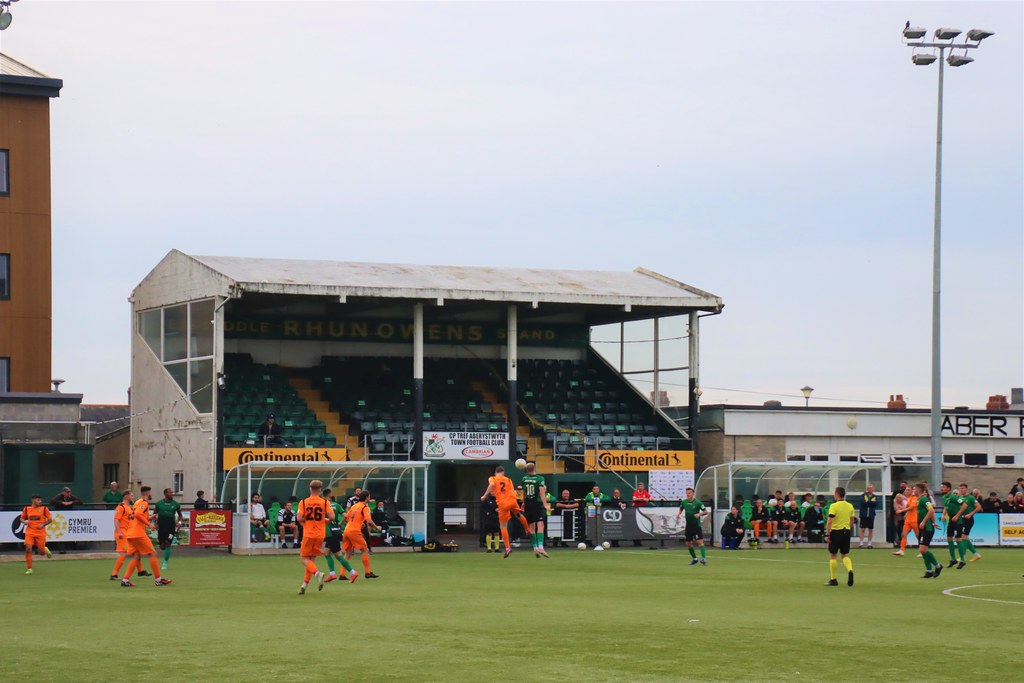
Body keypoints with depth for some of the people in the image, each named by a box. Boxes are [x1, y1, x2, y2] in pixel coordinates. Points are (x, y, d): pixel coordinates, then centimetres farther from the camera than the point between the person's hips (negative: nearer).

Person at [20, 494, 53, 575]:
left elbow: (50, 519, 2)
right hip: (30, 532, 1)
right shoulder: (26, 509, 3)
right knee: (28, 549, -16)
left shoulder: (44, 508, -2)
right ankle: (29, 569, -4)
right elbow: (22, 518, 15)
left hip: (41, 532, -1)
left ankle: (46, 550, 42)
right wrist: (24, 522, -8)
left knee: (41, 552, 2)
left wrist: (43, 525, -13)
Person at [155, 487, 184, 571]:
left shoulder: (176, 504, -1)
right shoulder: (159, 503, 0)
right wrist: (156, 524, -4)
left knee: (168, 544, -8)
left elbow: (180, 515, 10)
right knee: (162, 546, 4)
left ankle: (165, 563, 4)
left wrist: (180, 522, -7)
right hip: (161, 527, 1)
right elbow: (155, 515, 9)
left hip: (171, 527, -1)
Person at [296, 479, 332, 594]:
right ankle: (305, 584, 11)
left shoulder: (303, 502, -4)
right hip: (320, 534, 3)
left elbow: (299, 518, -11)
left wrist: (303, 522, 11)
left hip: (308, 534, -3)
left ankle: (317, 573, -23)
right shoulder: (324, 502, -1)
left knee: (304, 558, 4)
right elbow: (332, 517, -9)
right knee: (312, 558, 13)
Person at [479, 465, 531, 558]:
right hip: (512, 500, 2)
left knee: (503, 527, 6)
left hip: (502, 504, -2)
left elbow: (492, 484, -13)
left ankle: (507, 548, -2)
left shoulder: (492, 479, 11)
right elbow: (513, 492, 7)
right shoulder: (508, 480, 18)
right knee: (519, 515, 33)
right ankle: (528, 530, 50)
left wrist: (485, 495, -8)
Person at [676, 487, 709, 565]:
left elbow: (706, 511, -6)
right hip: (688, 525, 5)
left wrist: (699, 514, -23)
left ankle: (704, 558, -20)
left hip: (696, 524, -5)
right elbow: (680, 509, 21)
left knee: (699, 541, -16)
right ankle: (694, 558, 24)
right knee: (688, 543, 8)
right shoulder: (684, 502, 3)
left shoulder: (697, 502, -11)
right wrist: (678, 514, 1)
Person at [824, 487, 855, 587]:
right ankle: (850, 570, -17)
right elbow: (852, 521, 11)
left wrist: (827, 534, -13)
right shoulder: (850, 506, 6)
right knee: (845, 555, 12)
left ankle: (833, 579, 9)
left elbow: (829, 522, -16)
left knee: (832, 556, 7)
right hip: (846, 532, 5)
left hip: (836, 531, -5)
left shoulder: (834, 506, -11)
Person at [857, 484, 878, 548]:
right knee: (862, 529, -2)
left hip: (871, 516, 1)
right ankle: (861, 543, 1)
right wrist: (871, 503, -9)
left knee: (871, 530, 4)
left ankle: (869, 543, 12)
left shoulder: (875, 497, 7)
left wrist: (867, 502, -12)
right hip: (863, 515, -1)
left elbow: (875, 503, -11)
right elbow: (863, 503, -12)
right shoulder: (863, 496, 5)